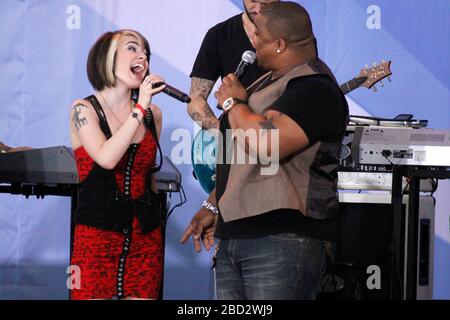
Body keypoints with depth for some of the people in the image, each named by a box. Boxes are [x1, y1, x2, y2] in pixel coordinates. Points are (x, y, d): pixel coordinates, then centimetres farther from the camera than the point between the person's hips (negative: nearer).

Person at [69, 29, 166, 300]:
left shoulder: (153, 114, 8)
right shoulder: (84, 110, -4)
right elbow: (107, 158, -20)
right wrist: (140, 108, -17)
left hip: (146, 235, 4)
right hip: (98, 233, -4)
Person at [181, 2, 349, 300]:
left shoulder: (314, 89, -12)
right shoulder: (266, 83, 20)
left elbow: (266, 145, -27)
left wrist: (233, 103, -9)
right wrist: (214, 206, 23)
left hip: (283, 240, -9)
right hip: (233, 237, 9)